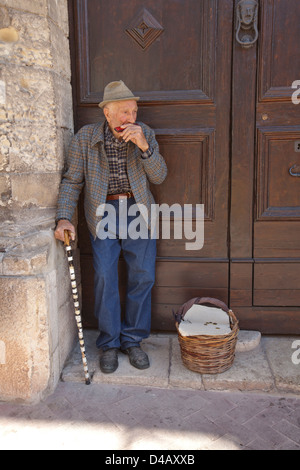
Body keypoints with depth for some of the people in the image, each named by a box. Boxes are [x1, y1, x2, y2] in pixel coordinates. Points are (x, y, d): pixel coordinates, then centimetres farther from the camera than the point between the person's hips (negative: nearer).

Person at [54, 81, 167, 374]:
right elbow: (72, 181, 0)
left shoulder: (145, 133, 2)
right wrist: (64, 218, -13)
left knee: (143, 277, 1)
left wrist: (143, 146, -19)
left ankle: (133, 340, 18)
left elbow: (159, 177, -4)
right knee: (105, 279, -4)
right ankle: (109, 344, 13)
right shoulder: (85, 138, -2)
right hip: (103, 214, -1)